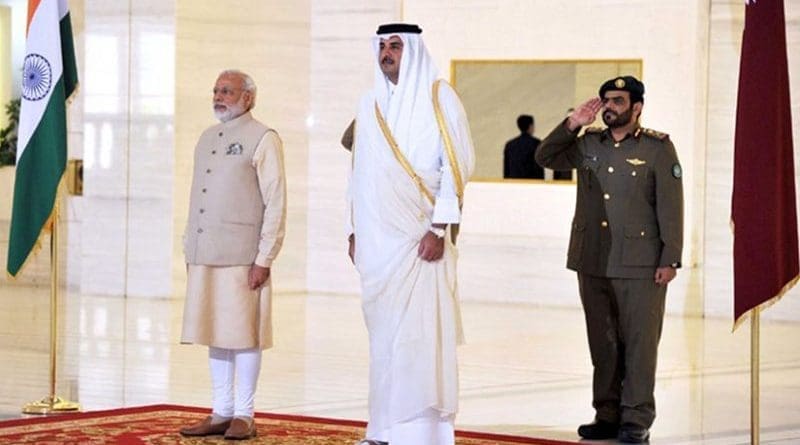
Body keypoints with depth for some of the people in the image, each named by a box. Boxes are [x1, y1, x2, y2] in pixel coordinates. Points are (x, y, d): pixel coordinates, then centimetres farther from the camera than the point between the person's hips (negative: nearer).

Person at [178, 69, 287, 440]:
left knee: (243, 335, -1)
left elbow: (276, 204, -9)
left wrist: (263, 260, -13)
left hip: (242, 257, -6)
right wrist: (190, 252, 14)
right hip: (205, 257, 7)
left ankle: (243, 416, 5)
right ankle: (221, 413, 15)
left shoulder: (263, 140, -5)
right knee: (215, 334, 9)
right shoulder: (207, 139, 17)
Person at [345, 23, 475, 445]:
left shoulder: (437, 97, -3)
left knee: (420, 331, -8)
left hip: (419, 236, -5)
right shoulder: (370, 104, 15)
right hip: (377, 237, 6)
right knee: (383, 332, 6)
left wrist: (440, 228, -14)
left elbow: (456, 163, -8)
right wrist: (354, 230, 14)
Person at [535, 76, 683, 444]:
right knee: (602, 343, 9)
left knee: (638, 342, -3)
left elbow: (670, 207, -4)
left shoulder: (658, 148, -2)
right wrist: (572, 125, 2)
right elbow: (545, 157, 16)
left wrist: (670, 260, -10)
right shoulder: (588, 144, 11)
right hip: (592, 262, 5)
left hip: (640, 266, -5)